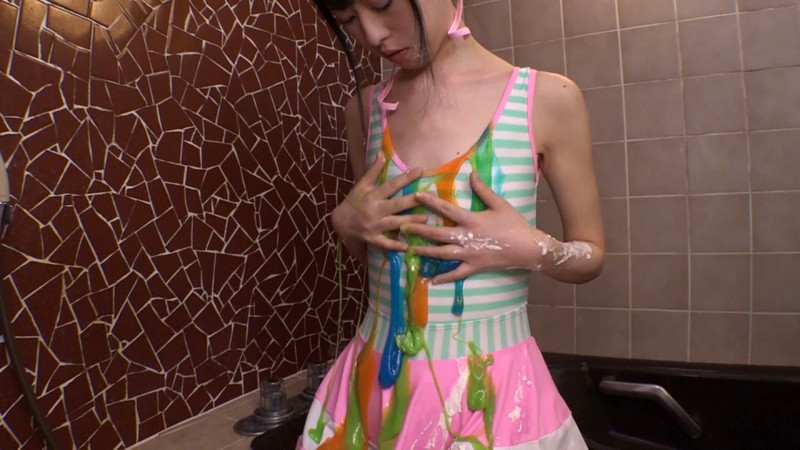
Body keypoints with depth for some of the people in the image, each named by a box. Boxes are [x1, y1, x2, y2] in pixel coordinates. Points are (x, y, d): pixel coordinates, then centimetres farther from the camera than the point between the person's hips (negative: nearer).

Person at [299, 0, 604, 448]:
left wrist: (530, 248, -20)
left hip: (494, 387, -2)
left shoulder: (547, 98, -11)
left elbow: (592, 256, -1)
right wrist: (346, 222, -8)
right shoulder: (366, 109, 0)